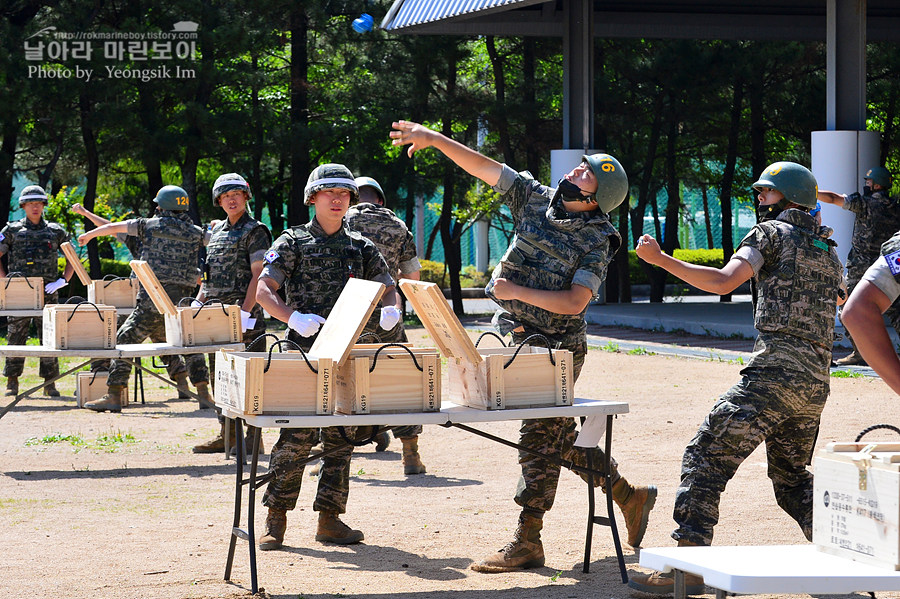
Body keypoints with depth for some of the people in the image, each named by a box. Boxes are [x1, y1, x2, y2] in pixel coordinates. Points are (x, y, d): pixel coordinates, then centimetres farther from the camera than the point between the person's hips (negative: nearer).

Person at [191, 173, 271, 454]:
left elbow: (258, 275, -14)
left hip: (242, 308, -8)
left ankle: (253, 436, -2)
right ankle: (226, 433, 15)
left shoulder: (255, 231, -6)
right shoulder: (217, 231, 17)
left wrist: (245, 311, -21)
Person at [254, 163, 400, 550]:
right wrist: (293, 317, -23)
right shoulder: (293, 242, 2)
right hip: (304, 351, -4)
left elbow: (388, 288, 15)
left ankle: (329, 519, 11)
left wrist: (390, 309, -9)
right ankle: (275, 520, -1)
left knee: (340, 437, 5)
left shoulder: (360, 247, 14)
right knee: (296, 437, -9)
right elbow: (263, 290, -5)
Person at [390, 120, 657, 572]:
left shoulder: (595, 242, -13)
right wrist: (434, 139, -3)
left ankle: (526, 542, -3)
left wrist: (516, 291, -23)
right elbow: (483, 167, 2)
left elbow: (574, 302, -21)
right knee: (560, 435, 14)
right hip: (521, 343, 7)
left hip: (557, 348, -7)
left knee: (540, 438, -6)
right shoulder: (537, 199, 3)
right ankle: (629, 496, 28)